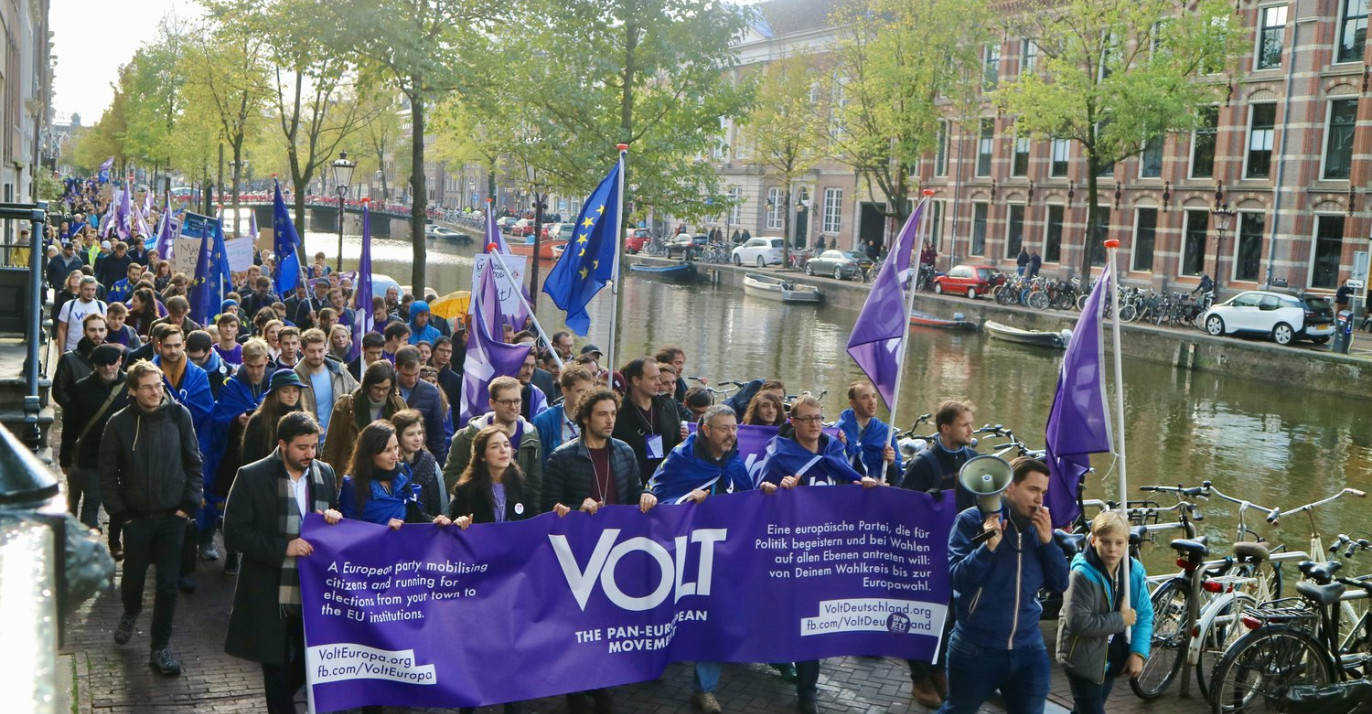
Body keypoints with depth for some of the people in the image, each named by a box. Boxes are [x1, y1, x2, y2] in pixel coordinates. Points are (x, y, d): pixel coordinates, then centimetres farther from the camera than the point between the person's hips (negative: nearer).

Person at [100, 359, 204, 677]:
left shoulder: (179, 415, -6)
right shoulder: (119, 423, -7)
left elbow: (193, 462, 0)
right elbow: (108, 474, 0)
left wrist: (189, 504, -4)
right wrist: (120, 514, -3)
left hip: (173, 516, 0)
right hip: (136, 517, 0)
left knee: (168, 584, 1)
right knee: (133, 577, 15)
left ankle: (160, 647, 15)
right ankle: (130, 614, 47)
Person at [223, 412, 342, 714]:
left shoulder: (325, 473, 5)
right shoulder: (251, 477, -9)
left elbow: (335, 517, 17)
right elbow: (234, 534, -11)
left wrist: (335, 516, -8)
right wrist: (283, 547, -20)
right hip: (270, 595, -4)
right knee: (276, 666, 8)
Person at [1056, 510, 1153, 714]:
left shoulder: (1135, 571, -4)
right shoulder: (1082, 574, -23)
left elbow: (1145, 615, 2)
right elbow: (1078, 621, -29)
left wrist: (1138, 652, -9)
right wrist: (1120, 620, -21)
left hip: (1112, 658, 6)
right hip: (1083, 659, -6)